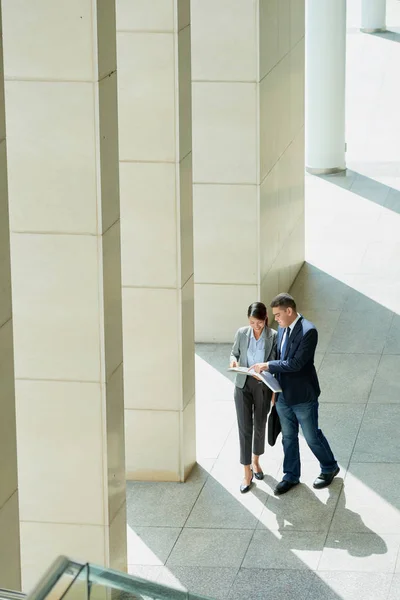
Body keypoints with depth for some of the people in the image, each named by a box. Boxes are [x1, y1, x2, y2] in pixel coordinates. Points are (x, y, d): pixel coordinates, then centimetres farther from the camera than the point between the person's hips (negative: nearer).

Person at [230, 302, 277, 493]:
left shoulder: (273, 337, -11)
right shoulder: (241, 333, -6)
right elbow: (234, 353, 8)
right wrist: (234, 361, -15)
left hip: (263, 386, -1)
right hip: (243, 385, 1)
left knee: (259, 426, 14)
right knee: (245, 427, -1)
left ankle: (256, 462, 37)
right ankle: (247, 473, 5)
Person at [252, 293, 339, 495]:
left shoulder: (308, 332, -23)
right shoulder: (282, 328, 3)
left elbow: (295, 363, -27)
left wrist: (267, 365, -22)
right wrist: (266, 370, -1)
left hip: (303, 396, -7)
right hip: (283, 395, 7)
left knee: (312, 437, 9)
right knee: (288, 437, 17)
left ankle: (329, 468, 31)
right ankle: (291, 475, 31)